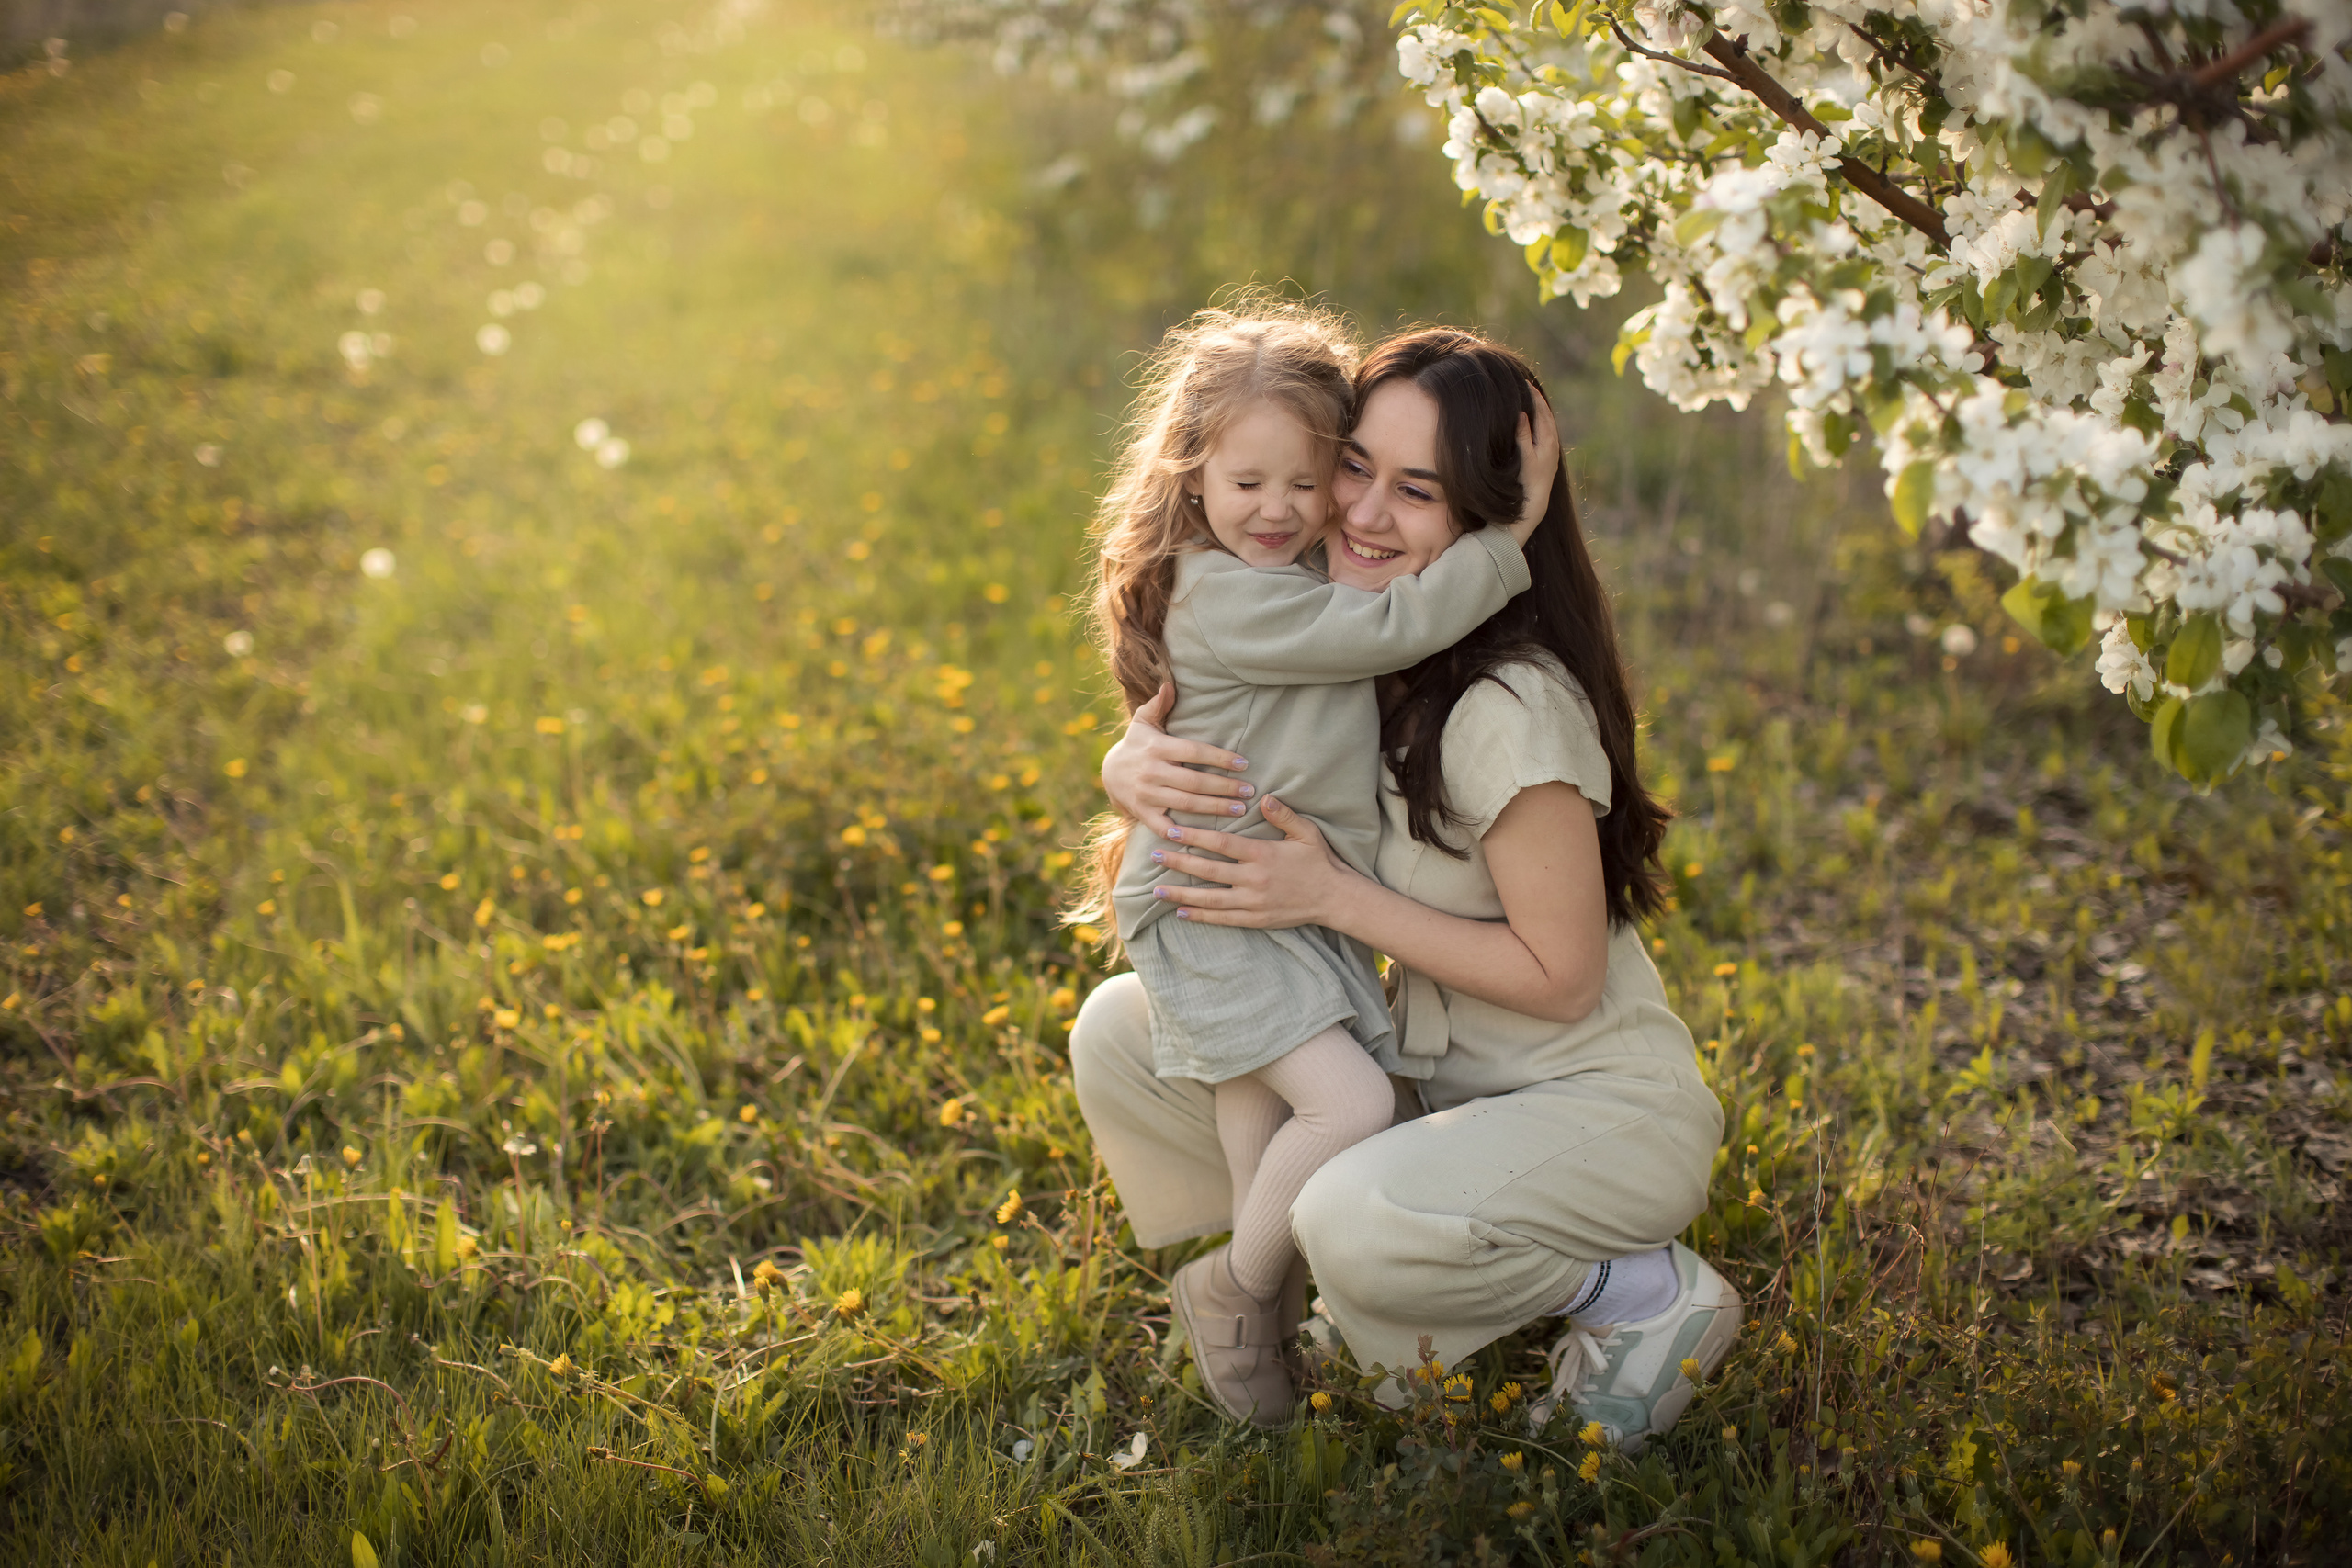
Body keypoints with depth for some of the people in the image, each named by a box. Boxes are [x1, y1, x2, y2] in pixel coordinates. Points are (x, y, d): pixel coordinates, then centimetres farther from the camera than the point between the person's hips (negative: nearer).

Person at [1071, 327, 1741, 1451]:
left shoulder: (1511, 709, -26)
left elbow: (1563, 977, -22)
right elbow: (1169, 723, 5)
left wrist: (1333, 896, -25)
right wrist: (1135, 767, -20)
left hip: (1600, 1108, -7)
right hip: (1426, 1073, 7)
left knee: (1361, 1224, -35)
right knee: (1119, 1032, -2)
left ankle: (1650, 1295, -6)